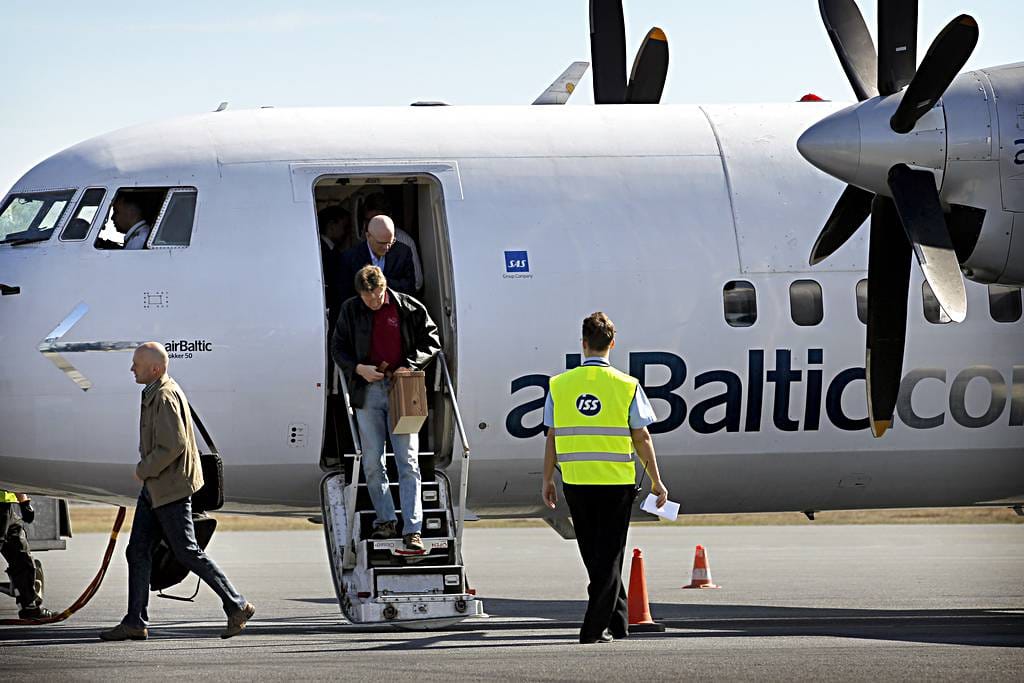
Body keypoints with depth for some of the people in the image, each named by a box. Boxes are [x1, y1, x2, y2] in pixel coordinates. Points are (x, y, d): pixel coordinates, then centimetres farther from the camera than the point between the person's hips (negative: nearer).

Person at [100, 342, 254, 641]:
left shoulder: (165, 397, -18)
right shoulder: (154, 394, 14)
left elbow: (174, 445, -25)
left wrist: (143, 470, -15)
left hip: (171, 488, -10)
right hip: (155, 488, 10)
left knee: (187, 553, -5)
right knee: (138, 551, 5)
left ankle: (237, 606, 3)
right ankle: (135, 622, 6)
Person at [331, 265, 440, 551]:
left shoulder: (409, 308, -1)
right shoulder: (350, 310, 4)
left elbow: (431, 342, 8)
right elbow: (338, 348, 10)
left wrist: (410, 366, -8)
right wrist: (358, 368, -8)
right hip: (367, 392, 2)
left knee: (408, 462, -8)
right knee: (372, 463, 5)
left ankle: (412, 530, -11)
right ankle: (386, 519, 18)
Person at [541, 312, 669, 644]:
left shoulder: (559, 385, 0)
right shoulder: (627, 386, -6)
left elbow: (552, 437, 4)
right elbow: (641, 438, -3)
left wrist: (547, 480, 14)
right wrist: (656, 481, 6)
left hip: (575, 481, 2)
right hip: (616, 482, -2)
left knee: (594, 555, 16)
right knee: (609, 555, 4)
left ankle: (618, 617, 26)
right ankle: (596, 628, -3)